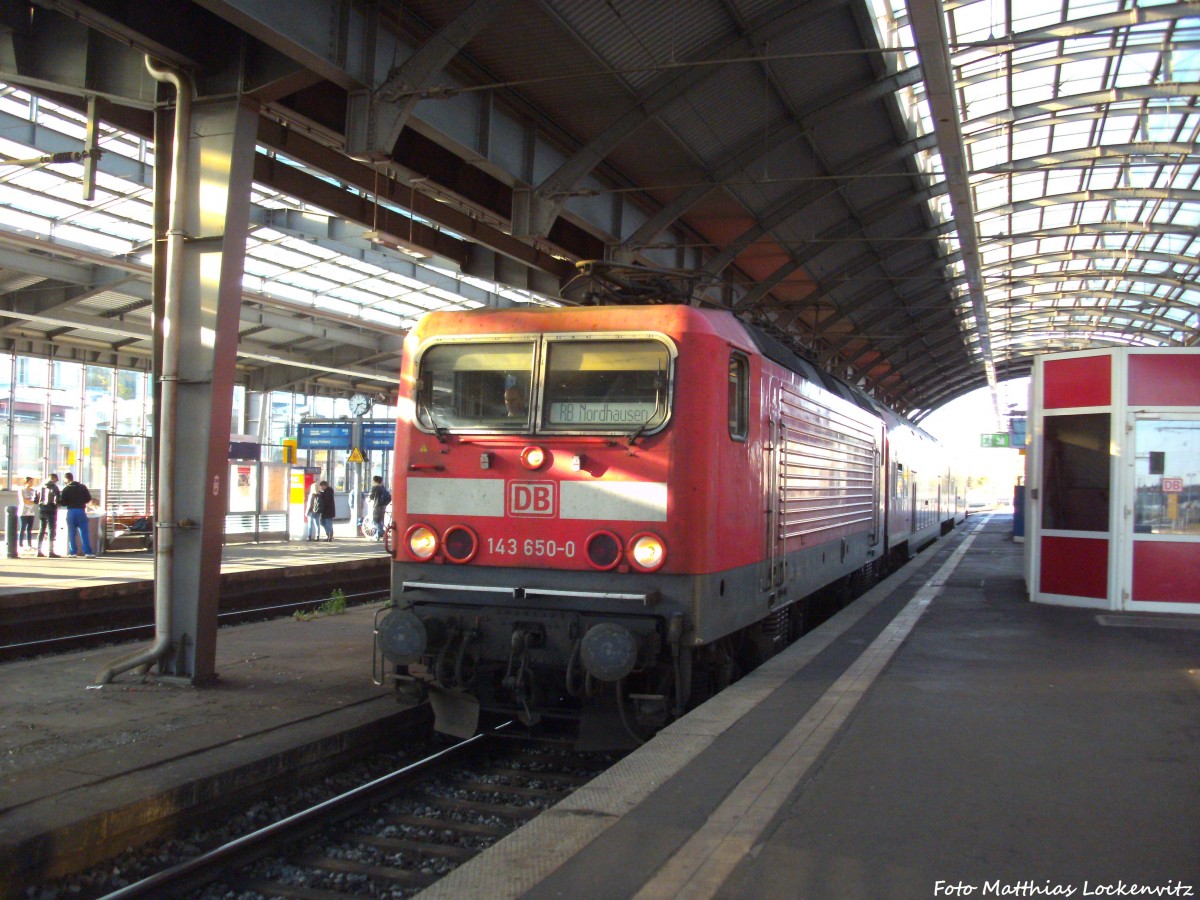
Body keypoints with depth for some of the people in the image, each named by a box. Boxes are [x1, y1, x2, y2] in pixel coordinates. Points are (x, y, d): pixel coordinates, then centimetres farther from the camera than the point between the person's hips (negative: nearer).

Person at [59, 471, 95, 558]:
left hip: (71, 511, -1)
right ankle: (88, 552, -5)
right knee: (84, 533, 1)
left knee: (71, 534, 6)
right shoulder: (82, 487, 4)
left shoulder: (66, 489, -1)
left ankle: (73, 552, 2)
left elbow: (63, 502, -4)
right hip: (81, 510, 1)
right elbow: (88, 498, 5)